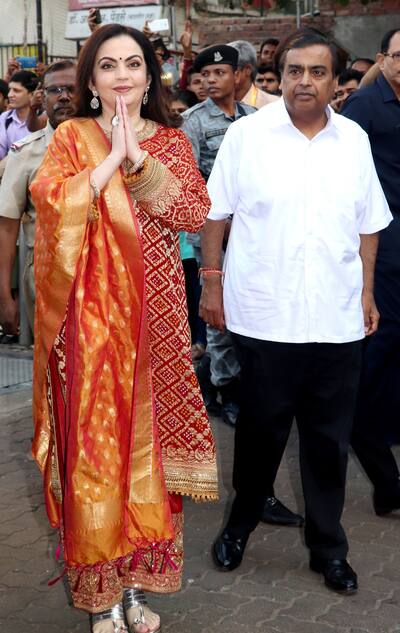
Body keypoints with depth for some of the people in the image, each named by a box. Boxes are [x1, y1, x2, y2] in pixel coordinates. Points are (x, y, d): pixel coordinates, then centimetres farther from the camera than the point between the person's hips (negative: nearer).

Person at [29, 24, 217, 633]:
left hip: (155, 314, 2)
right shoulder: (72, 137, 3)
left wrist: (140, 159, -14)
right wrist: (113, 157, -15)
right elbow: (48, 200, -15)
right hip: (93, 315, -2)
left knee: (150, 438, 6)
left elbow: (195, 211, -6)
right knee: (96, 441, 0)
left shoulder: (172, 141, 9)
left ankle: (138, 582, 21)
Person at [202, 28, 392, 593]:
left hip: (337, 320, 3)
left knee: (330, 440, 10)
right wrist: (212, 282, -1)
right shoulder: (246, 134, -3)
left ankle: (328, 547, 26)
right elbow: (215, 214, 0)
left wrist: (367, 290, 10)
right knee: (261, 429, 13)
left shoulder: (354, 140, 6)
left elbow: (368, 223, 13)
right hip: (264, 317, -2)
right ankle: (240, 524, 34)